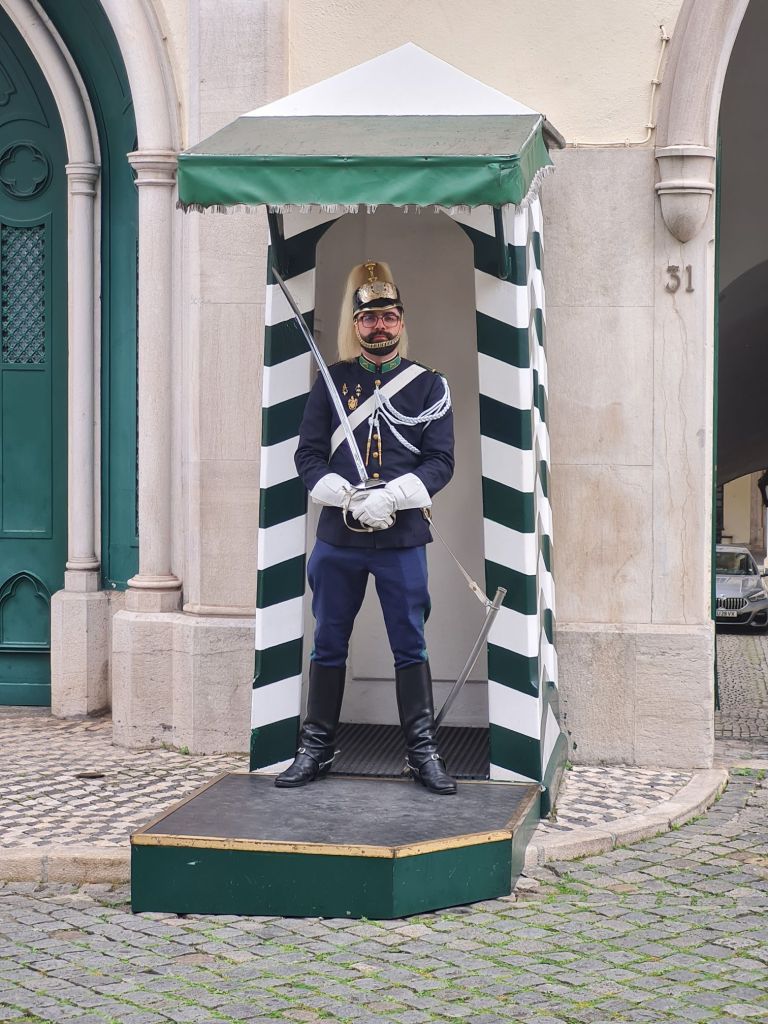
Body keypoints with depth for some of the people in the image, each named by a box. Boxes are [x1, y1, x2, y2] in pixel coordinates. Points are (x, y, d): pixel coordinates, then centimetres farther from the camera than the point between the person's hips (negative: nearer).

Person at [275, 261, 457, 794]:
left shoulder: (429, 385, 3)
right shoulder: (331, 381, 7)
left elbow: (441, 461, -3)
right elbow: (308, 455, 3)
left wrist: (388, 498, -16)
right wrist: (349, 498, -13)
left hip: (402, 539, -1)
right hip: (337, 538, 2)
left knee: (410, 647, 3)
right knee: (328, 646, 9)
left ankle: (423, 751, 11)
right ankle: (316, 749, 19)